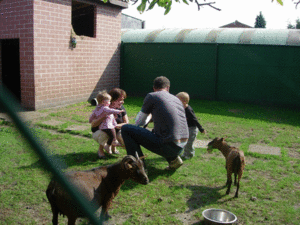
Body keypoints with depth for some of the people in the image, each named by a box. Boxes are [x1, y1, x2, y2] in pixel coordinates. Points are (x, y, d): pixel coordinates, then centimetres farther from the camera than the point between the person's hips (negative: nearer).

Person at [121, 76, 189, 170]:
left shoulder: (152, 96, 0)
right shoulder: (177, 99, 17)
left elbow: (139, 122, 10)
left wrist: (149, 114, 31)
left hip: (167, 146, -7)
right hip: (181, 148, 7)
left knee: (126, 129, 1)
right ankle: (173, 159, 22)